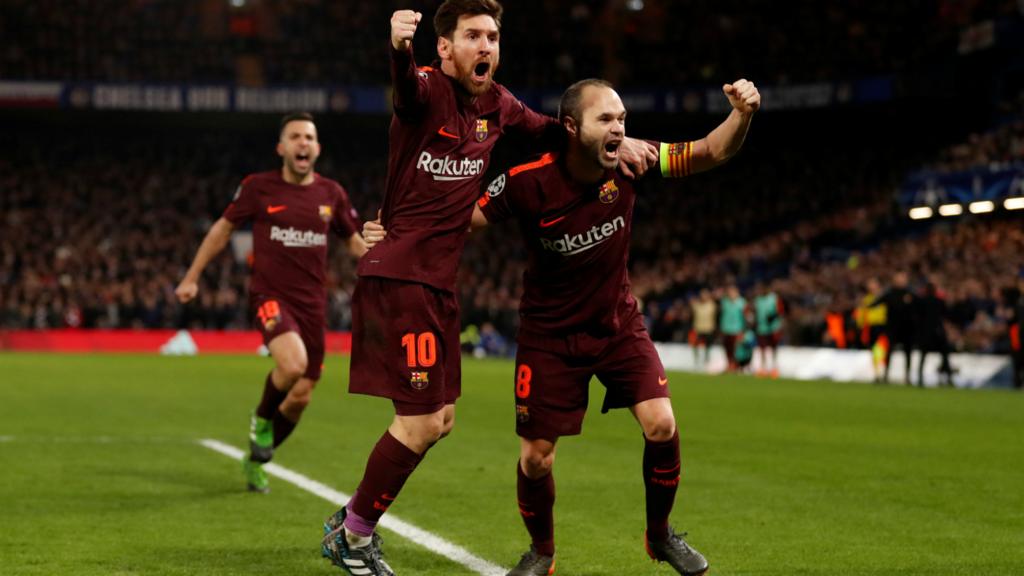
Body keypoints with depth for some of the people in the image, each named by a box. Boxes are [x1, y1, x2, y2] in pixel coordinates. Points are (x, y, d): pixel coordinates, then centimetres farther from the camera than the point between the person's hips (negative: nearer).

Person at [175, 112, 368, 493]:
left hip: (312, 303, 4)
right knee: (293, 363, -31)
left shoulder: (331, 193, 5)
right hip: (270, 294, -4)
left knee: (301, 397, 5)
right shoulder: (259, 187, -3)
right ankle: (261, 420, 0)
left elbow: (353, 241, 18)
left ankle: (256, 459, 30)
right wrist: (191, 278, 9)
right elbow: (223, 228, 9)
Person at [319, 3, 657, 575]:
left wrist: (616, 140, 8)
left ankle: (352, 523, 30)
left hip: (439, 282, 9)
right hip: (399, 275, -9)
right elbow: (405, 86, -38)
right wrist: (399, 48, -62)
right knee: (421, 423, -9)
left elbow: (554, 130, 24)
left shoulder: (496, 104, 8)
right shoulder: (428, 89, -14)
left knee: (440, 420, 16)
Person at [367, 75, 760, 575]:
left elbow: (714, 152, -8)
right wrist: (393, 232, -30)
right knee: (535, 458, -1)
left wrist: (741, 114, -28)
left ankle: (660, 536, 12)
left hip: (618, 323, 2)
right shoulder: (528, 181, -22)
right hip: (550, 333, -2)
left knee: (661, 426, -14)